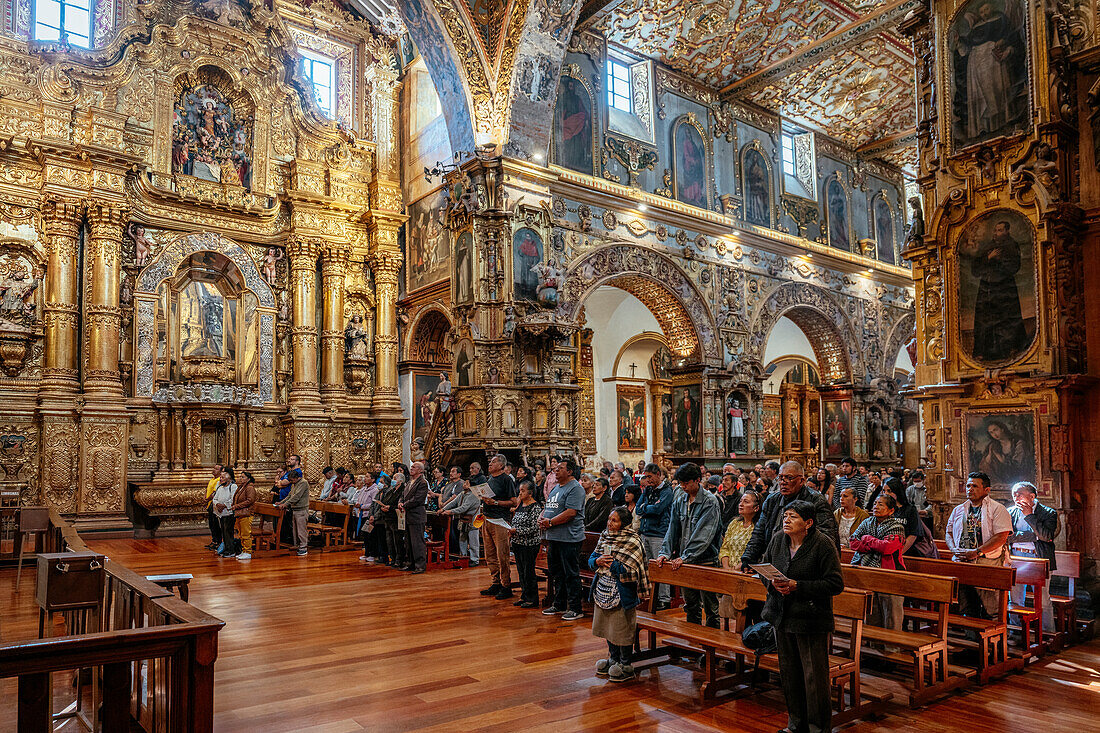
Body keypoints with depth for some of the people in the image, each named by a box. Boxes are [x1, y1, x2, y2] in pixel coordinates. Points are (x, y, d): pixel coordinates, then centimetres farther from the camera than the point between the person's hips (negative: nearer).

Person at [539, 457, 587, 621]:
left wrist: (550, 522, -17)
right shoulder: (556, 488, 17)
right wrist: (541, 518, 1)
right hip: (553, 538, 9)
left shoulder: (575, 488, -12)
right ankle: (559, 604, 28)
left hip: (569, 538, -9)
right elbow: (547, 507, 22)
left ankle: (575, 608, 5)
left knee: (571, 574, -3)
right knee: (556, 573, 16)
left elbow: (571, 513, -21)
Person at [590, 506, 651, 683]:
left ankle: (626, 666, 15)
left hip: (622, 592, -7)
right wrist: (598, 561, -11)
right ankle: (613, 659, 34)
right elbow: (591, 559, 11)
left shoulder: (633, 542, -14)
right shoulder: (605, 537, 8)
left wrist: (610, 563, -16)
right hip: (604, 589, 7)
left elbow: (630, 571, -20)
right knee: (608, 626, 17)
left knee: (623, 628, 0)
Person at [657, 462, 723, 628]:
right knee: (691, 604, 17)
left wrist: (685, 557, -24)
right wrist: (665, 552, -5)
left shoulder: (710, 502, -13)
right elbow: (673, 529, 8)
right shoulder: (679, 500, 7)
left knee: (710, 605, 1)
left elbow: (703, 535, -20)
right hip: (685, 560, 6)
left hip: (706, 560, -6)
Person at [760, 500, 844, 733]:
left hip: (810, 618, -5)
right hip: (781, 615, 6)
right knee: (788, 672, 14)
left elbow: (836, 584, -15)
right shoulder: (778, 539, 3)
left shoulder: (823, 544, -14)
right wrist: (773, 583, -7)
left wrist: (797, 586, -20)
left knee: (815, 676, 1)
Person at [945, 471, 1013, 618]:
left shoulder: (997, 509, -1)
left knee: (991, 609, -5)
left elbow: (1001, 537, -11)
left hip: (988, 563, -5)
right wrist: (954, 549, 0)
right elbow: (948, 532, 20)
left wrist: (976, 552, -16)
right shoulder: (958, 510, 18)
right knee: (966, 610, 9)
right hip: (961, 562, 5)